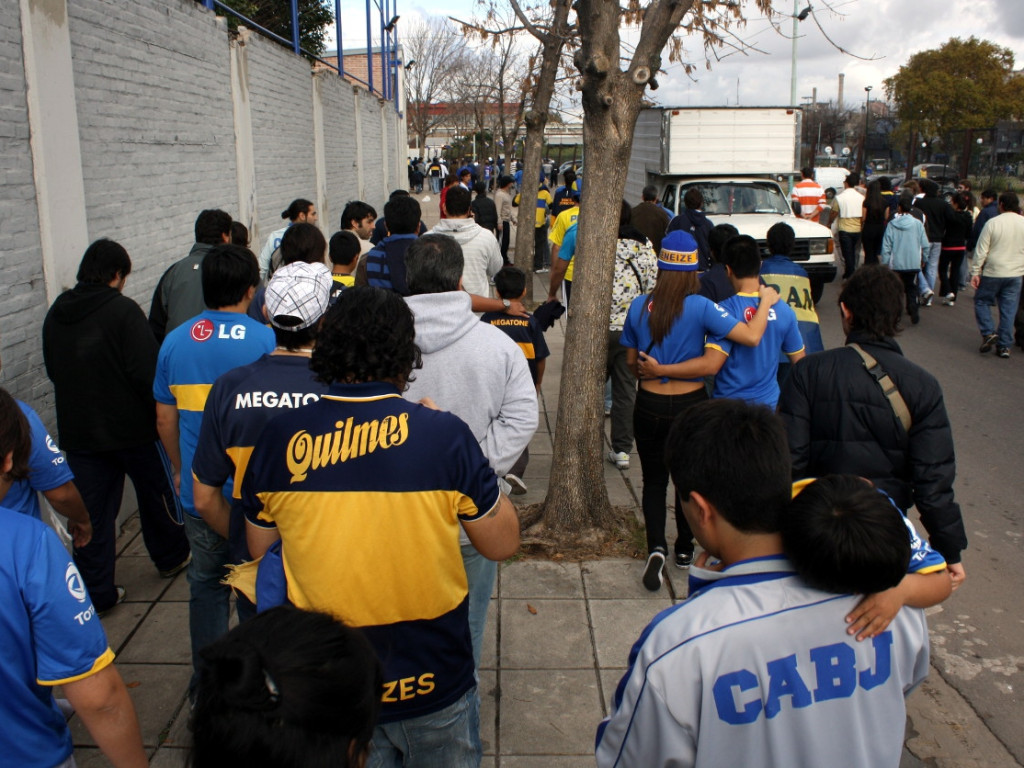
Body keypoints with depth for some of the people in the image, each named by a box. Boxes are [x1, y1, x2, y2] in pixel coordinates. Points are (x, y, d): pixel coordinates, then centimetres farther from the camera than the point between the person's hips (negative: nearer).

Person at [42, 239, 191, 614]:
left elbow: (53, 371, 12)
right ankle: (171, 558, 35)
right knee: (157, 495, 17)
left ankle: (96, 592, 12)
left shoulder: (55, 315, 3)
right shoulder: (122, 309, -17)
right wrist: (159, 411, -8)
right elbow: (147, 372, -21)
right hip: (132, 427, -4)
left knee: (92, 513, 9)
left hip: (78, 431, 5)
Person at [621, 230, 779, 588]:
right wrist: (767, 301, -6)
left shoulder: (639, 307, -6)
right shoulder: (700, 307, -16)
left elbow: (631, 360, 4)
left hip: (649, 406, 1)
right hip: (691, 405, -1)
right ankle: (684, 549, 32)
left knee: (654, 480, 13)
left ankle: (656, 547, -6)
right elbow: (752, 336, -22)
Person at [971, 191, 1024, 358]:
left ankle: (988, 333, -1)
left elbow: (981, 250, -9)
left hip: (993, 272, -3)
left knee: (982, 301, 15)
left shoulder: (993, 223, -10)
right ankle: (1004, 346, 10)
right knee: (1009, 310, 7)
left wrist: (975, 272, -3)